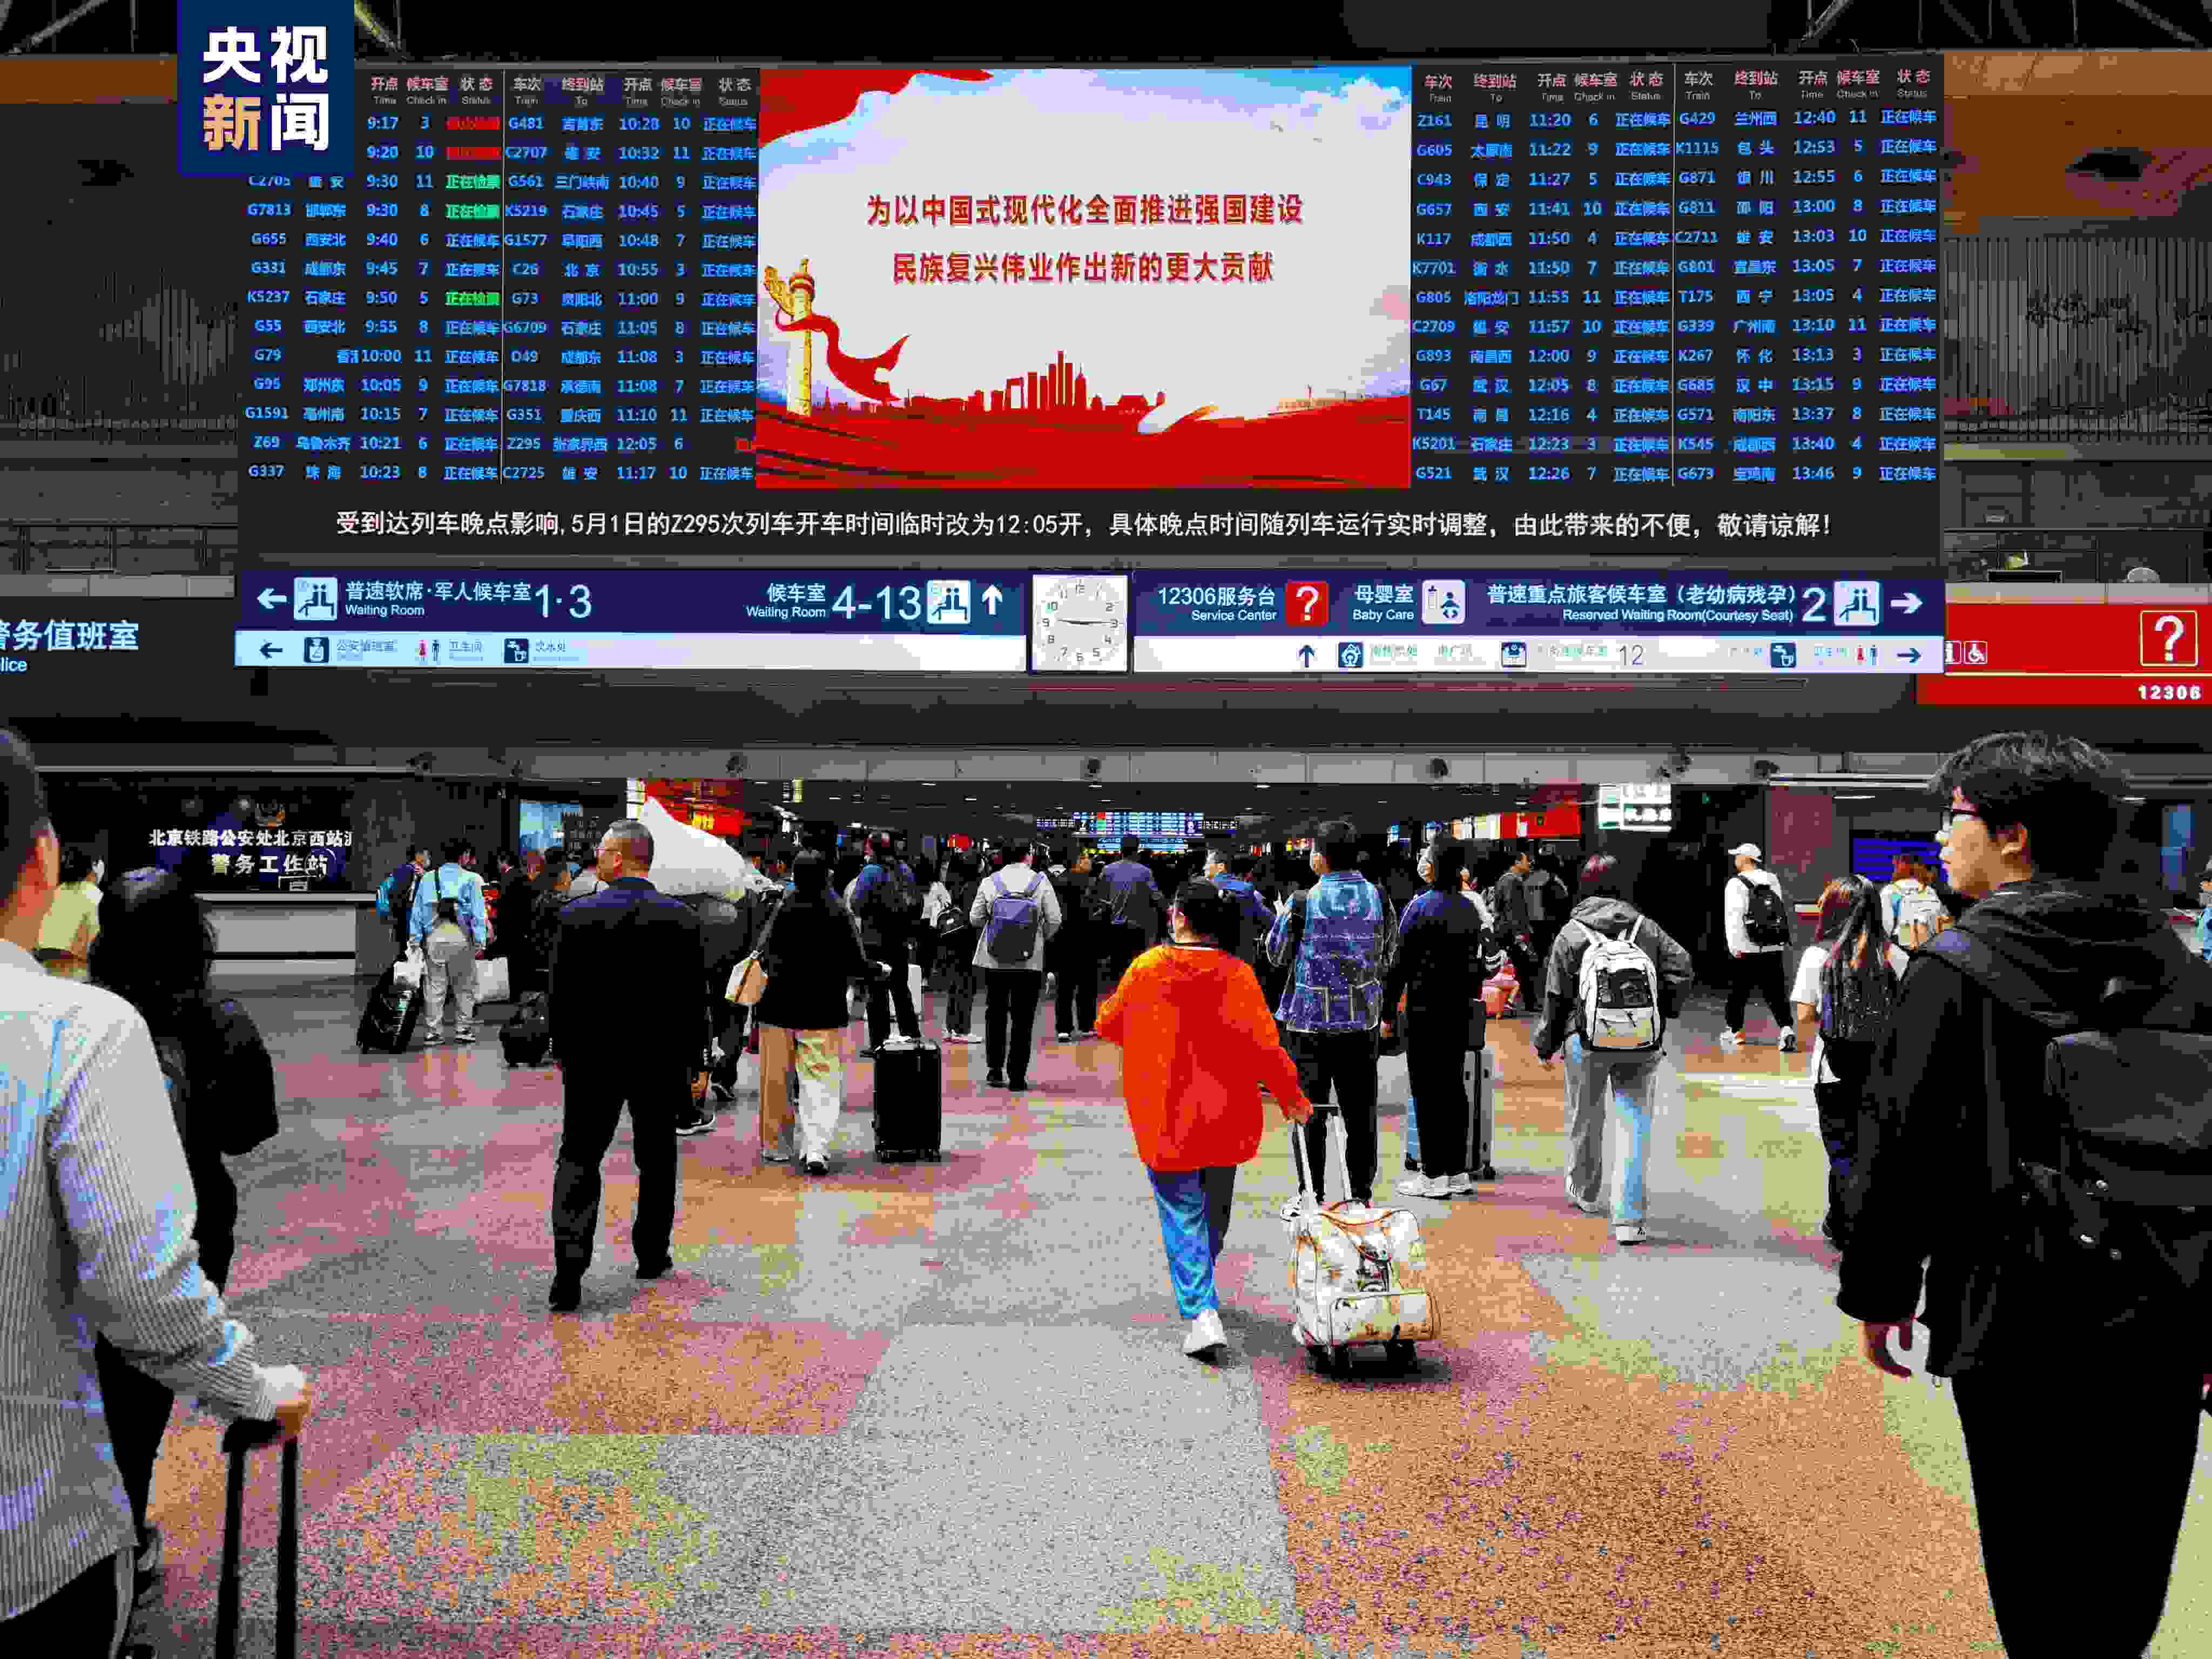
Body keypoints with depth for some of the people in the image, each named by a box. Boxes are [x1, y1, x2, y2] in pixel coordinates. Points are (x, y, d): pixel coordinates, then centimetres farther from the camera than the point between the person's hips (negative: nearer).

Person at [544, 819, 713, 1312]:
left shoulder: (577, 915, -10)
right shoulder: (683, 919, -8)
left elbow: (560, 995, -5)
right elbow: (695, 999, -5)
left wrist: (564, 1049, 10)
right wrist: (699, 1063, 3)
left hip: (592, 1058, -1)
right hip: (663, 1059, 1)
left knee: (578, 1160, 6)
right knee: (657, 1160, 17)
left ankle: (569, 1271, -5)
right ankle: (652, 1255, 28)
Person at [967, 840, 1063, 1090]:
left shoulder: (990, 882, -1)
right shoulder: (1041, 882, -4)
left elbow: (975, 918, 1)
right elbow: (1054, 921, -5)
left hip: (994, 959, 2)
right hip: (1030, 960, -2)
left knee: (995, 1014, 15)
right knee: (1023, 1018, 5)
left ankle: (994, 1069, 14)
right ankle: (1017, 1075, 5)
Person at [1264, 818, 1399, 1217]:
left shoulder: (1303, 902, -13)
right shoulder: (1378, 899, -3)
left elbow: (1276, 953, 0)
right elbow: (1389, 957, 8)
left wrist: (1285, 912, 14)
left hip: (1311, 1020, -3)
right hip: (1363, 1020, 3)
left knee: (1309, 1110, 8)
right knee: (1360, 1111, 11)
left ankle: (1311, 1197, 14)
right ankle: (1362, 1195, 17)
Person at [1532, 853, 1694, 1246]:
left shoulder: (1570, 933, -2)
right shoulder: (1646, 927, 6)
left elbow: (1556, 997, -1)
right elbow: (1680, 967, 0)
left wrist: (1546, 1045, 10)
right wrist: (1662, 1014, 12)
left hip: (1588, 1041, -1)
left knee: (1585, 1119, 19)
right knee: (1635, 1127, 1)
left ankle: (1584, 1193, 39)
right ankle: (1628, 1220, -6)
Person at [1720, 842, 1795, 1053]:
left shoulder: (1736, 883, -10)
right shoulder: (1773, 881, 9)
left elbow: (1734, 917, -17)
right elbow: (1783, 911, 15)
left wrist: (1735, 946, -17)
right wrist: (1784, 941, 23)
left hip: (1746, 950, -5)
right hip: (1773, 949, 5)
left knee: (1737, 992, 10)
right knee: (1775, 992, 6)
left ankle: (1734, 1032, 21)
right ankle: (1787, 1029, -10)